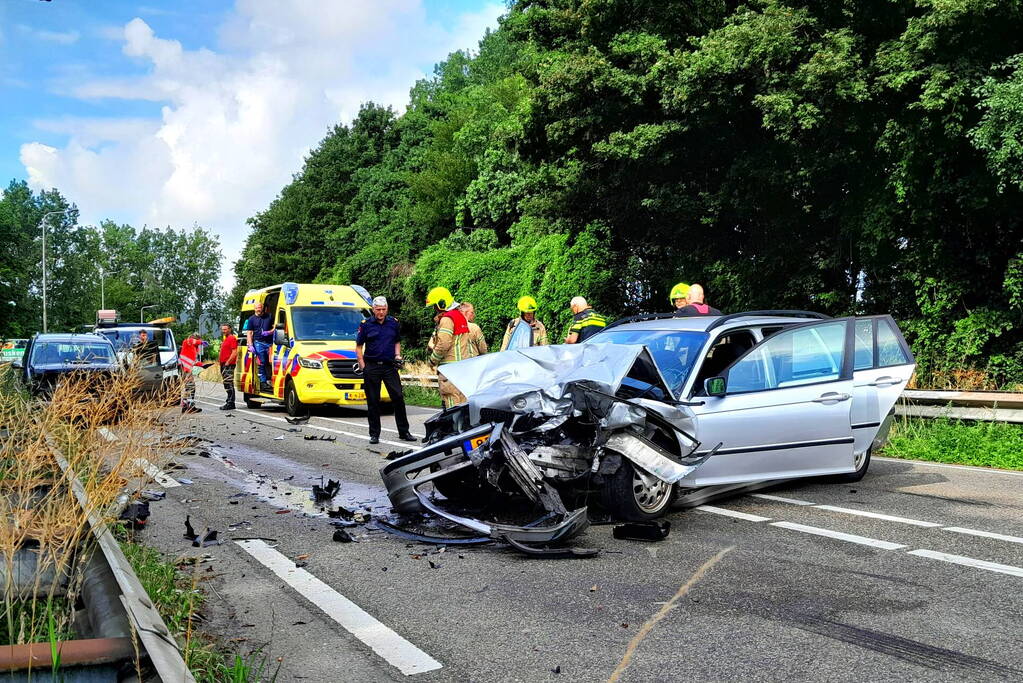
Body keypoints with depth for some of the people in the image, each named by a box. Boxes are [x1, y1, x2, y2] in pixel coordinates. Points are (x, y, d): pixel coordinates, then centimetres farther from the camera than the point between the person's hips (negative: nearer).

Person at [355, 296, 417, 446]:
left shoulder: (393, 323, 8)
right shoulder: (366, 324, 0)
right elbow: (359, 347, 3)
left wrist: (397, 355, 3)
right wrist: (363, 366, -5)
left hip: (389, 366, 2)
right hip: (371, 367, -2)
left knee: (398, 398, -3)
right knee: (373, 401, 3)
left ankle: (404, 432, 5)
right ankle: (374, 434, 12)